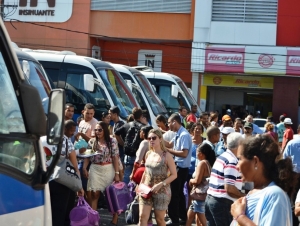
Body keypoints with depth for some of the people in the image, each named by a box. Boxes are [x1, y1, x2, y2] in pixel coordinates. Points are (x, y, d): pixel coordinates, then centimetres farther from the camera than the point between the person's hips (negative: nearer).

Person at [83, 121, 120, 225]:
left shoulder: (112, 141, -4)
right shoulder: (92, 141, 5)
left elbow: (115, 157, -7)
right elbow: (87, 156, 10)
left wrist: (117, 173, -11)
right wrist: (84, 168, -5)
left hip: (108, 170, -2)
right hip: (95, 170, 2)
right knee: (94, 194, 1)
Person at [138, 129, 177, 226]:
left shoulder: (167, 155, -10)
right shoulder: (148, 154, 6)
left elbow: (174, 175, -11)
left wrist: (160, 184, -20)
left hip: (161, 192, -4)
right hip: (146, 190, 4)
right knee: (142, 217, -6)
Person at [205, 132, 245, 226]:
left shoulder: (221, 157, 14)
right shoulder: (232, 161, -15)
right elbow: (229, 188, -21)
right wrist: (245, 196, -8)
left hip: (210, 199, 9)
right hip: (222, 202, -9)